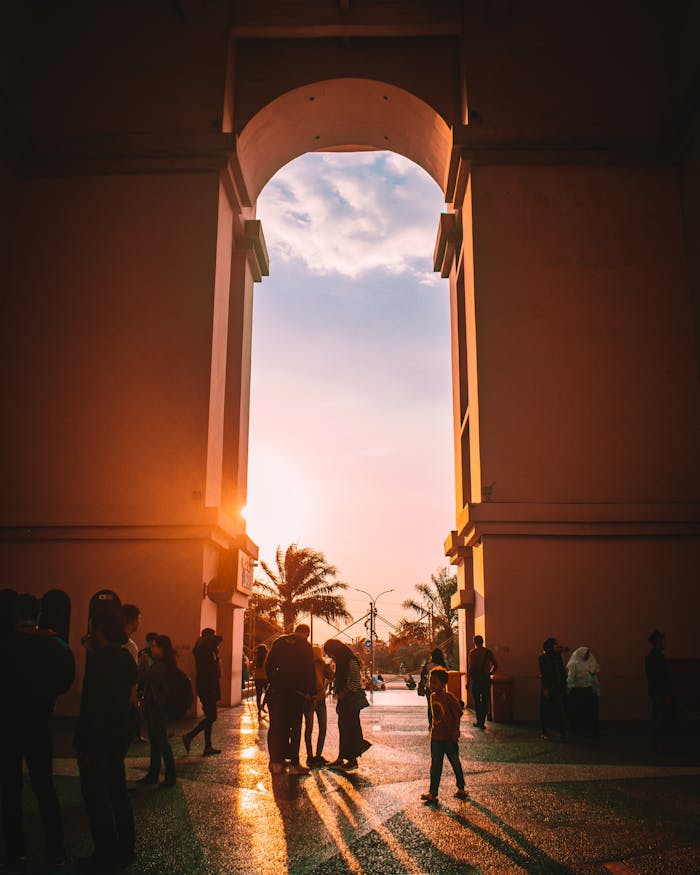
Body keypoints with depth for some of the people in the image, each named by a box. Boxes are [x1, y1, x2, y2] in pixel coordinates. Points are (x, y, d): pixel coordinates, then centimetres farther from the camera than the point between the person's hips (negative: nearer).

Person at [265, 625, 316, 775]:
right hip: (296, 692, -3)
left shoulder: (278, 642, 7)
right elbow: (309, 671, -5)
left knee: (276, 726, 9)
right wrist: (309, 692, 2)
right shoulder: (306, 646, -2)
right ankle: (294, 764, 4)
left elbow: (269, 666, 7)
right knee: (295, 727, 4)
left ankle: (276, 762, 11)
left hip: (277, 691, 3)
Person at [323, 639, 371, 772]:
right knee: (343, 727, 9)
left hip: (352, 700, -9)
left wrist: (343, 693, -14)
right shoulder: (340, 662, 15)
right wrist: (338, 694, 5)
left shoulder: (351, 662, -13)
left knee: (351, 727, -4)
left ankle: (353, 760, 2)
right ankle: (341, 758, 14)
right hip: (344, 700, 9)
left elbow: (356, 681, -17)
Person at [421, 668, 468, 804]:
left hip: (449, 737, -6)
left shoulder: (449, 697, -16)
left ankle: (461, 789, 28)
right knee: (435, 765, 4)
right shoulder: (433, 697, 5)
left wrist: (455, 731, -15)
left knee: (455, 763, 11)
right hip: (436, 737, 6)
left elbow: (458, 714, -14)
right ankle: (432, 793, 5)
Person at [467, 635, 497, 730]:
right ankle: (482, 722, 2)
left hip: (476, 679, -1)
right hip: (486, 679, 1)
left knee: (477, 701, 11)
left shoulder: (471, 652, -6)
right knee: (485, 701, 6)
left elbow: (470, 668, -8)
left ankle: (479, 721, 12)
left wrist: (468, 681, -3)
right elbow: (495, 665, 0)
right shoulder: (488, 652, 1)